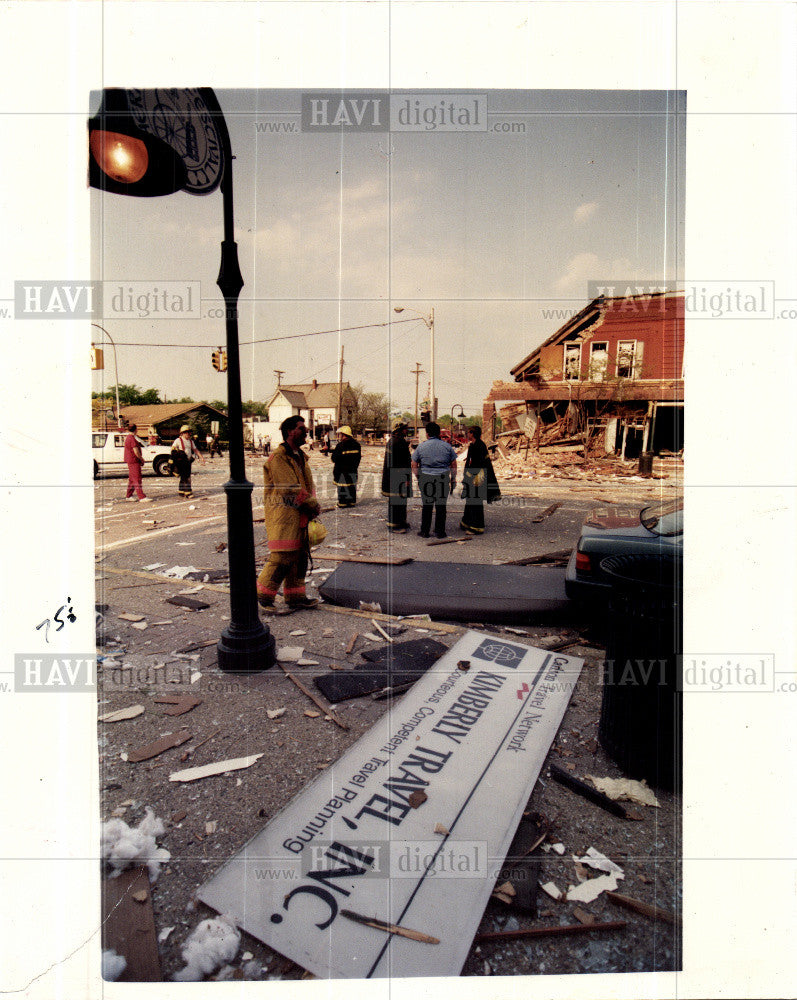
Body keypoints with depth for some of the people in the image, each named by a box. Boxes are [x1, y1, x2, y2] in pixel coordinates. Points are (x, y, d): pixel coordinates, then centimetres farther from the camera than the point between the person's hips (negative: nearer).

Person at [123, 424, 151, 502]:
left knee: (131, 479, 15)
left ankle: (129, 496, 20)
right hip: (134, 461, -10)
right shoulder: (132, 439, -17)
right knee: (137, 479, -10)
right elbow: (136, 452, -20)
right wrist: (141, 459, -7)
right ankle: (141, 497, -11)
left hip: (130, 461, 10)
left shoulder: (128, 438, 16)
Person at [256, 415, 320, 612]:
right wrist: (313, 506, -11)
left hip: (300, 515, 9)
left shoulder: (300, 456, 16)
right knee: (283, 557, -8)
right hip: (282, 513, -9)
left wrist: (313, 504, 1)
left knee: (300, 556, 11)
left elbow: (308, 484, 18)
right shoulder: (278, 458, -13)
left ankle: (295, 597, 20)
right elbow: (290, 490, -19)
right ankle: (263, 594, 8)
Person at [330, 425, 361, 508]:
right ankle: (352, 501, 17)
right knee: (352, 486, 13)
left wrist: (331, 456, 10)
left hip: (341, 471, -6)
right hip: (353, 470, 6)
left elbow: (334, 458, -12)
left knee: (342, 487, 1)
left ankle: (342, 502, 3)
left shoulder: (340, 445, -14)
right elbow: (359, 456, 13)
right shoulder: (357, 444, 5)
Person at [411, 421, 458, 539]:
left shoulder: (421, 446, 2)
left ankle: (425, 531, 11)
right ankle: (439, 532, 8)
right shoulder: (447, 446, 5)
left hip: (425, 478, 0)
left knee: (426, 505, 7)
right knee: (441, 505, 5)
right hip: (443, 478, 0)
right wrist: (453, 479, 15)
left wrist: (418, 478, 17)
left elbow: (414, 466, 5)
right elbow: (454, 465, 7)